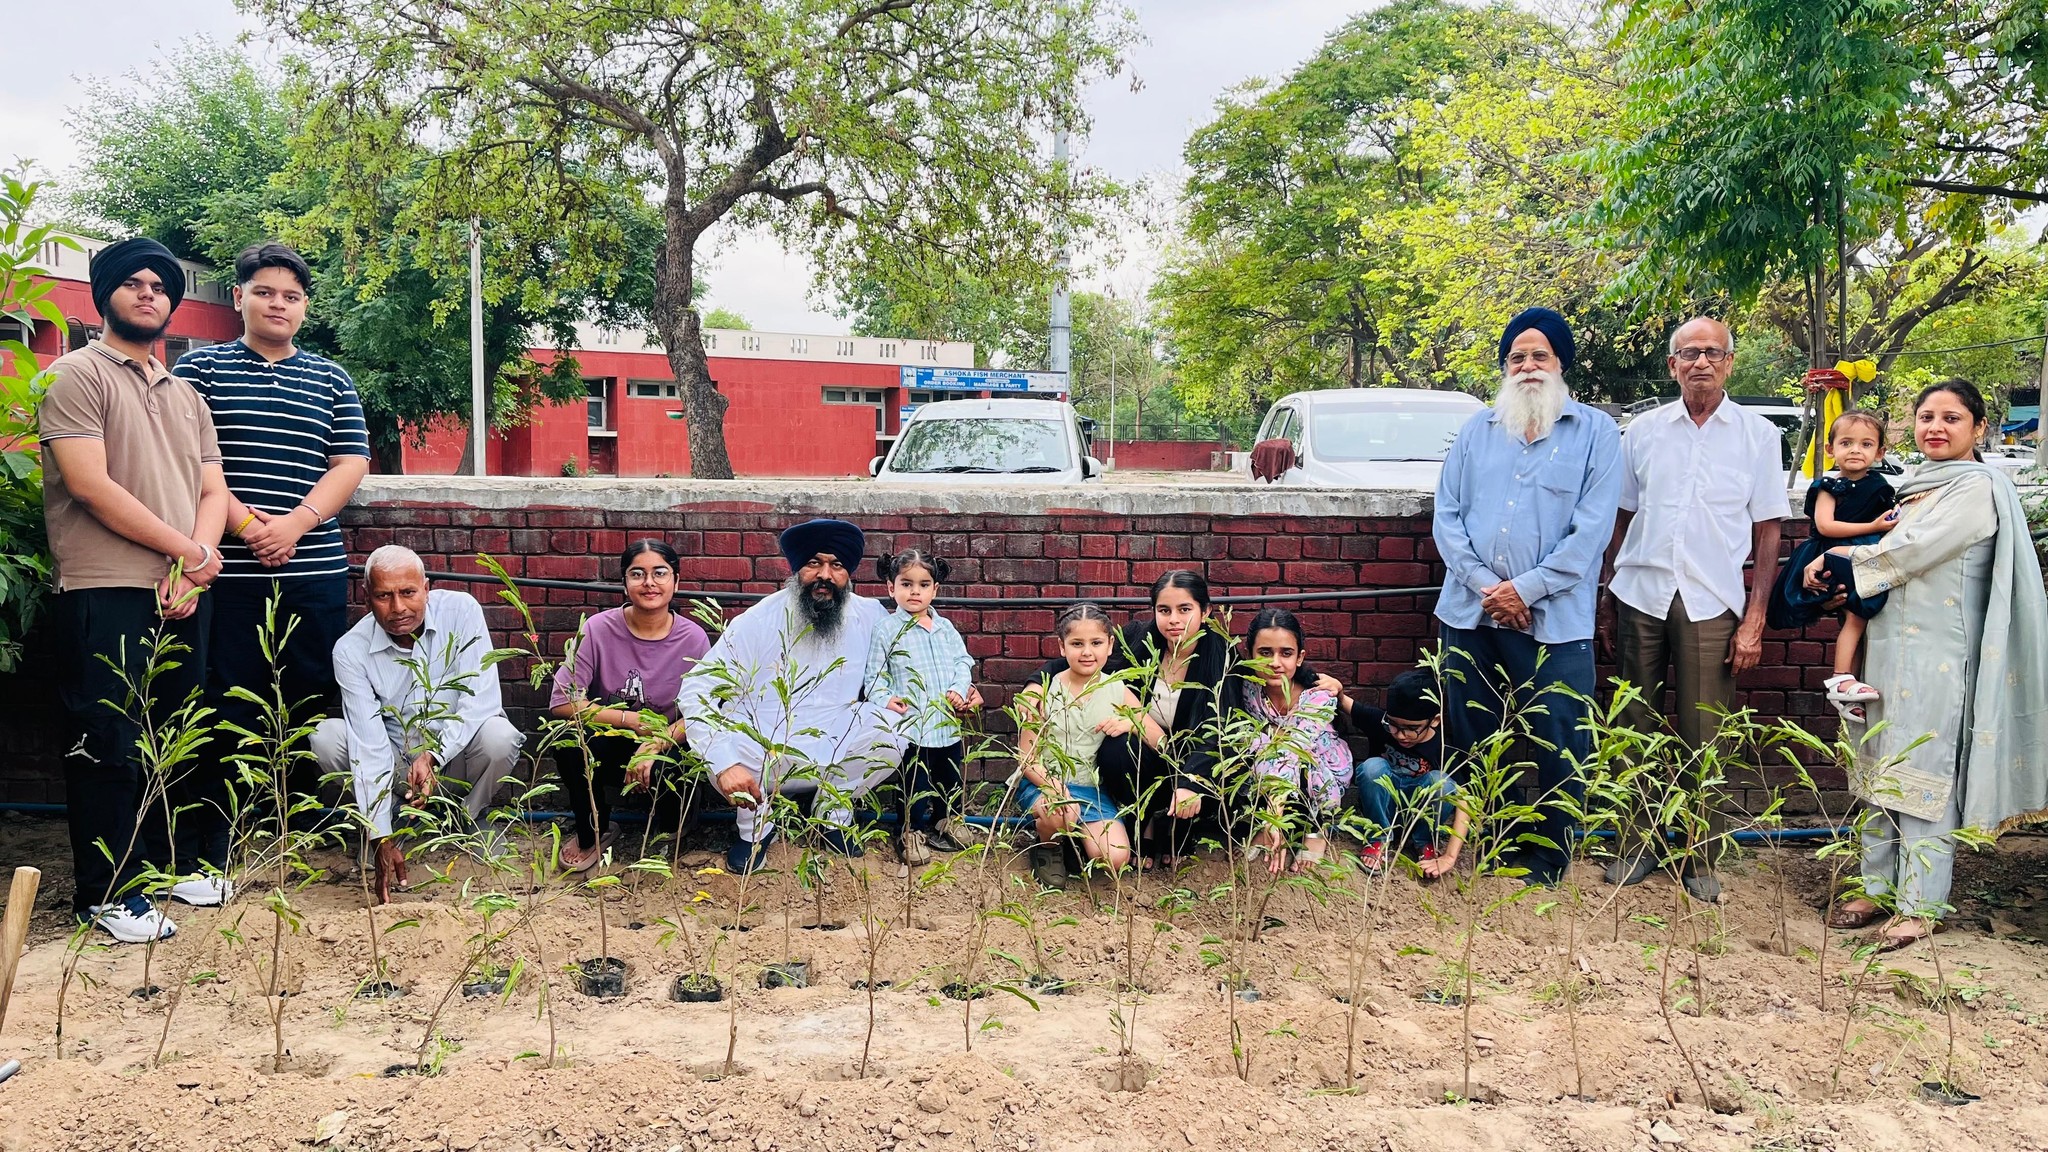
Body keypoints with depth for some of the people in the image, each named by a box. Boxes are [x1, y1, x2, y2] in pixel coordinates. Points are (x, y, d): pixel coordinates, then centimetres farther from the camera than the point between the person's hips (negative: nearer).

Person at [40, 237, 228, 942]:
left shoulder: (187, 398, 20)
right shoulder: (79, 375, 0)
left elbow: (213, 490, 13)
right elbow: (90, 485, -11)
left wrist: (190, 572, -5)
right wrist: (188, 550, -9)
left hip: (183, 595, 6)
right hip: (107, 595, -6)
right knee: (111, 746, -2)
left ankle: (161, 863, 23)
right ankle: (108, 893, 6)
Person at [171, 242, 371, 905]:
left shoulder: (331, 380, 15)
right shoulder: (200, 367, 9)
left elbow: (351, 465, 6)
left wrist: (297, 523, -9)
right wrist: (238, 519, -16)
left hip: (315, 572, 3)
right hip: (227, 570, -2)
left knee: (310, 706, 6)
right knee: (219, 713, -2)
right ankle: (200, 857, 6)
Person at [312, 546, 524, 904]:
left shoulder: (461, 610, -16)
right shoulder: (351, 650, -16)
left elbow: (480, 698, -21)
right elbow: (369, 746, -24)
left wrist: (434, 755, -37)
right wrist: (382, 840, -31)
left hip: (457, 754, -1)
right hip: (397, 761, 1)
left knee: (499, 736, -32)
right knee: (325, 737, -23)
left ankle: (473, 819, 1)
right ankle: (393, 823, 2)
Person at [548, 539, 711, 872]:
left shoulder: (693, 639, -10)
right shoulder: (599, 629, -12)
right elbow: (562, 702, -16)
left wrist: (656, 745, -27)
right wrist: (631, 720, -21)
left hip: (667, 749, 0)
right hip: (606, 749, 0)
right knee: (572, 741, -32)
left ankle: (667, 829, 7)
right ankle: (592, 834, -3)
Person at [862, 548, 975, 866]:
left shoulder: (945, 628, 9)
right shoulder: (887, 630, -5)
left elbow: (963, 661, 10)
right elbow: (874, 674, -4)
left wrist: (959, 689, -7)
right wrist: (884, 699, -20)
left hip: (948, 723, 5)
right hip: (911, 725, -5)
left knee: (951, 780, 18)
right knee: (916, 784, 3)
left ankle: (947, 822, 37)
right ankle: (913, 832, 19)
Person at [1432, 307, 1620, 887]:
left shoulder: (1595, 431, 2)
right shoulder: (1477, 429, 12)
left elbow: (1593, 526, -7)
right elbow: (1447, 514, 5)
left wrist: (1527, 588, -13)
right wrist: (1483, 584, -9)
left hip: (1555, 620, -3)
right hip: (1469, 615, 4)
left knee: (1557, 749, 1)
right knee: (1469, 741, 11)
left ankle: (1548, 861, 17)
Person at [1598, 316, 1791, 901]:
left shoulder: (1758, 435, 4)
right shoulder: (1643, 430, 9)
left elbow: (1768, 532, 4)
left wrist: (1754, 618, -3)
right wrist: (1608, 604, 9)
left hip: (1711, 604, -2)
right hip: (1641, 595, 2)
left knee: (1703, 736, 2)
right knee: (1638, 728, 7)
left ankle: (1700, 859, 15)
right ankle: (1638, 845, 19)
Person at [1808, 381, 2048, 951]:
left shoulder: (1977, 488, -9)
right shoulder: (1916, 486, 16)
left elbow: (1908, 552, -16)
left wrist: (1835, 564, -4)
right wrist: (1840, 570, -4)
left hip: (1937, 654, -8)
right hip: (1889, 646, 8)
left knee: (1925, 776, -4)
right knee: (1880, 770, 10)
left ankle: (1921, 904, 4)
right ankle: (1879, 886, 19)